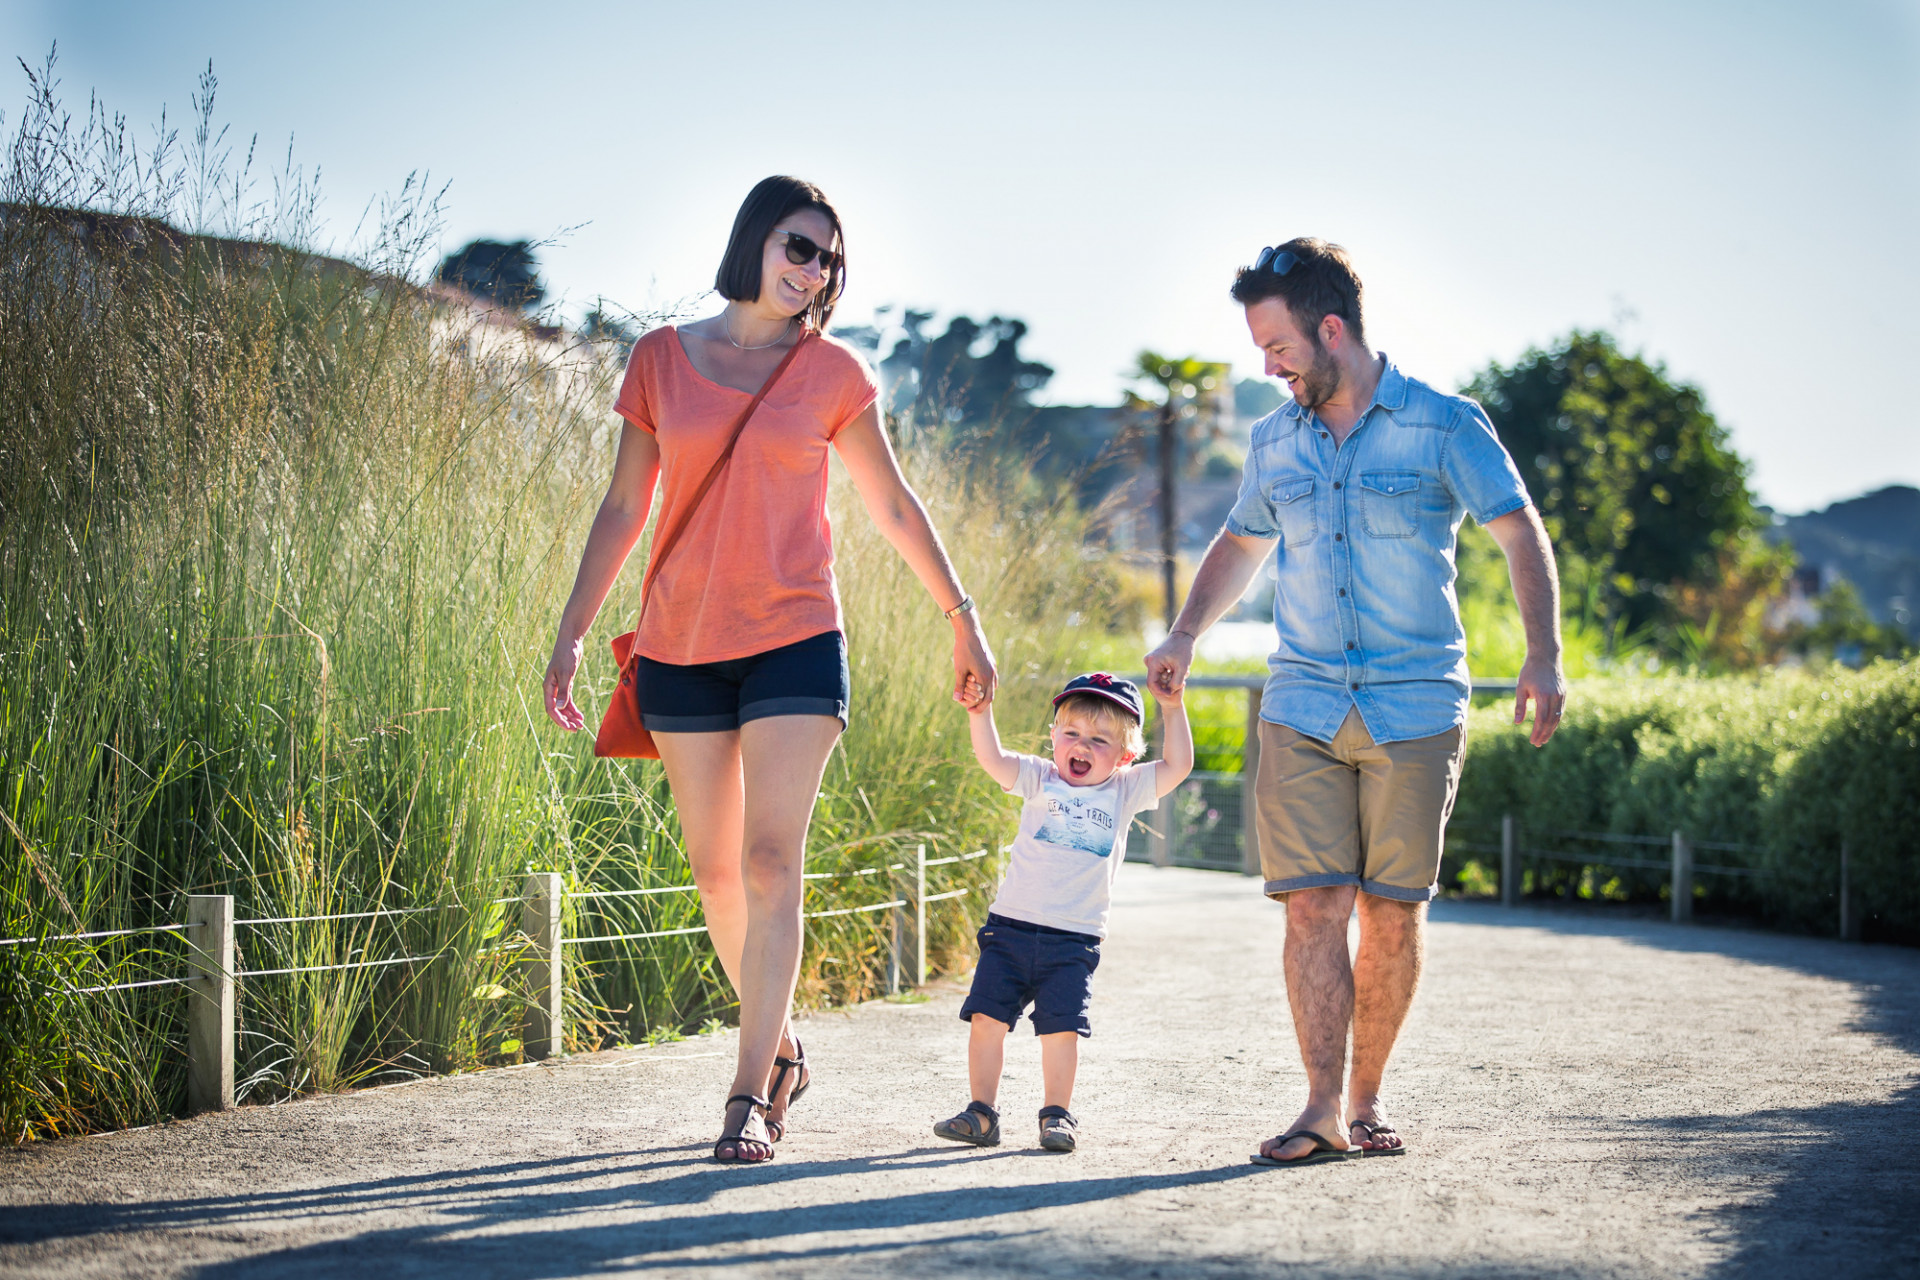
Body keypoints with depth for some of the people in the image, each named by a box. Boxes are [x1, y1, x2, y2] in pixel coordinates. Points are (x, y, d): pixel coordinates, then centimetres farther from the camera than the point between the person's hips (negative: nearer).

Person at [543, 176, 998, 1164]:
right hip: (681, 648, 2)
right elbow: (624, 509, 9)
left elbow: (894, 506, 11)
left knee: (770, 864, -12)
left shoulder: (832, 372, 3)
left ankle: (750, 1096, -12)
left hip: (793, 643, -2)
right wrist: (572, 633, 6)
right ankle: (782, 1054, 26)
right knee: (717, 874, 7)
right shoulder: (660, 359, 6)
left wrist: (962, 618, 11)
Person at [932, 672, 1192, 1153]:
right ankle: (981, 1113, 8)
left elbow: (1177, 766, 0)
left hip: (1074, 939, -1)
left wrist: (1172, 710, -4)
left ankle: (1058, 1113, 11)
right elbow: (992, 758, -7)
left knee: (1060, 1029, -5)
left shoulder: (1124, 792, 7)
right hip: (1010, 927, 1)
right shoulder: (1040, 780, 6)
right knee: (987, 1018, -1)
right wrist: (981, 711, -20)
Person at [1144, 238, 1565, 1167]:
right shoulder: (1274, 443, 11)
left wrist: (1543, 655, -13)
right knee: (1312, 905, -8)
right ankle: (1323, 1109, -6)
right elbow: (1240, 544, 26)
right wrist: (1184, 637, 14)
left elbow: (1521, 536, -1)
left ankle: (1367, 1099, 13)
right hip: (1302, 707, 3)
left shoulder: (1443, 426, -1)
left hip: (1416, 706, -2)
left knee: (1392, 914, 0)